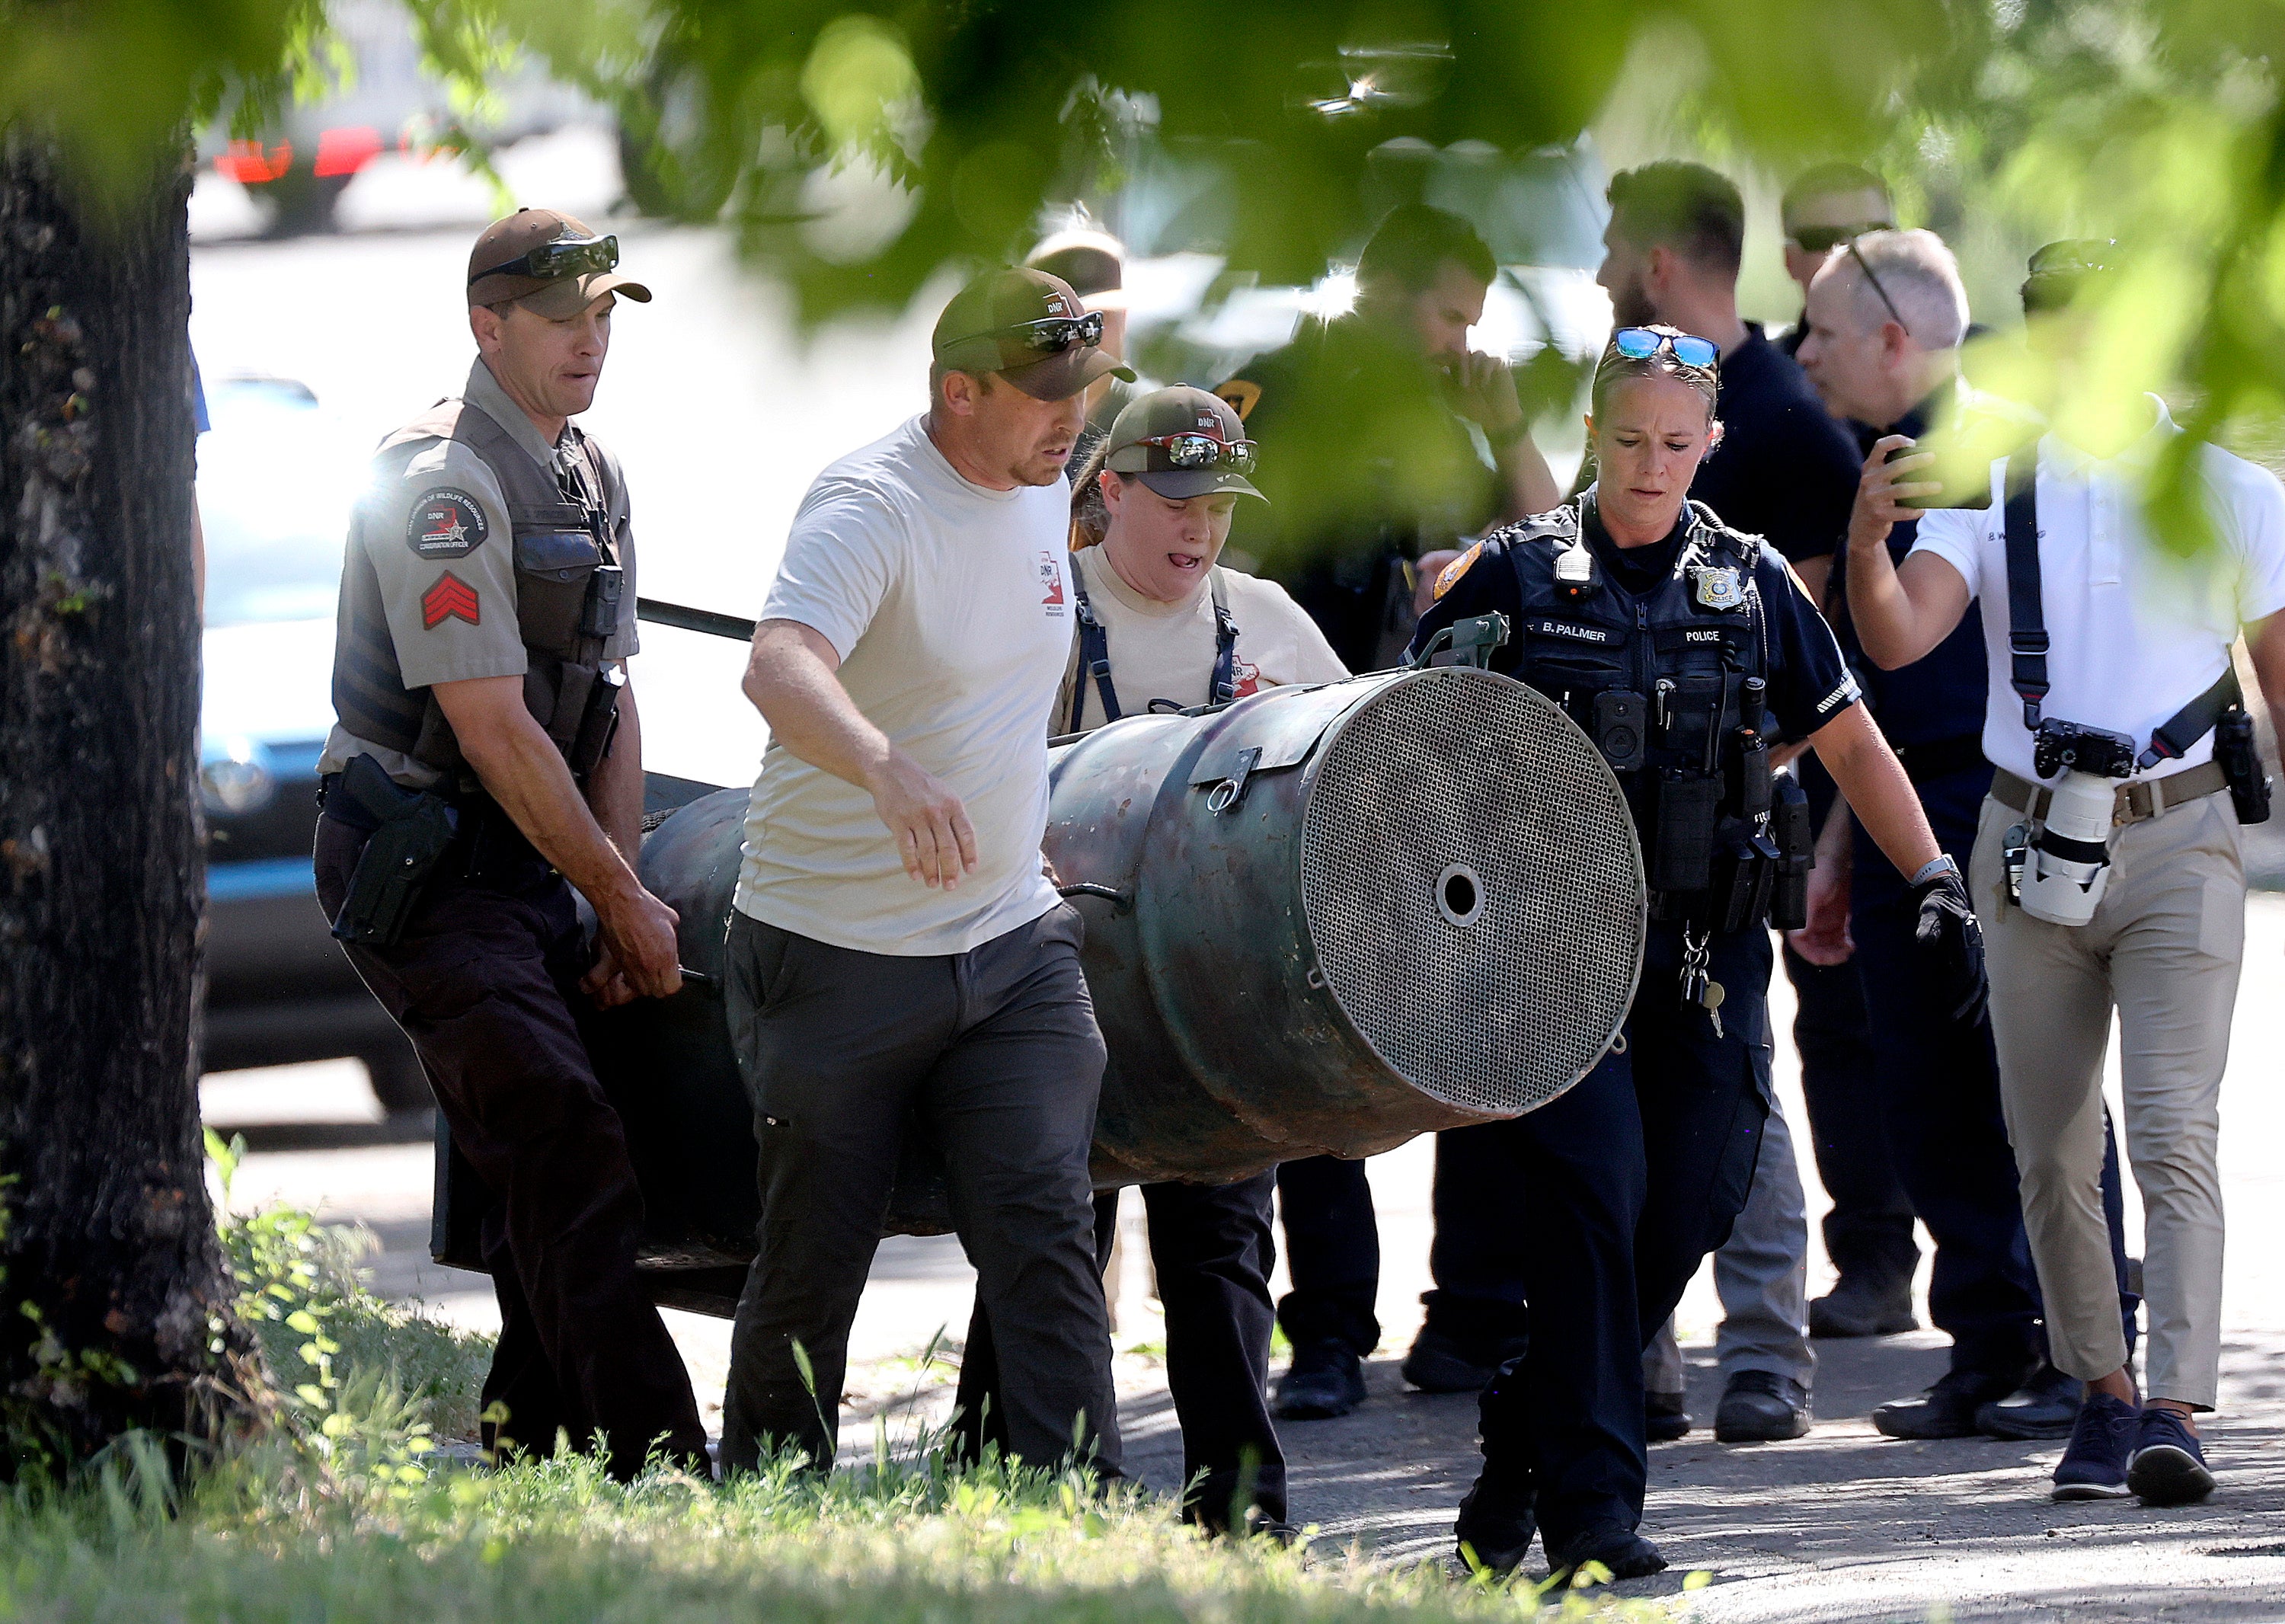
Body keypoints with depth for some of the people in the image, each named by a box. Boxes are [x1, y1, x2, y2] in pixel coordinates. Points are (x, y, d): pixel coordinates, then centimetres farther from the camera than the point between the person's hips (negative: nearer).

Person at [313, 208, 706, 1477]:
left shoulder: (594, 477, 12)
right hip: (418, 876, -9)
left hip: (518, 869, 9)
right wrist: (624, 902, -13)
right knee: (570, 1158, -18)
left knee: (545, 1174, 8)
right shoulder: (443, 481, -17)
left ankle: (525, 1462, 15)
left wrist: (625, 903, 2)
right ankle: (656, 1470, -24)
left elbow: (610, 703, 13)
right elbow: (493, 729, -19)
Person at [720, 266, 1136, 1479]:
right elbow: (778, 668, -40)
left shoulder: (1043, 493, 5)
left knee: (1044, 1231, -10)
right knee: (810, 1273, 5)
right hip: (838, 957, -6)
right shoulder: (871, 506, -20)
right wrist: (888, 769, -57)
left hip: (1011, 943, 6)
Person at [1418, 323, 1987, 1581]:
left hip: (1706, 957, 3)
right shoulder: (1513, 577, 3)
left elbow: (1848, 742, 17)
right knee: (1590, 1197, -15)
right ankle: (1588, 1503, -11)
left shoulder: (1749, 585, 10)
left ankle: (1523, 1451, 18)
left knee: (1684, 1215, -1)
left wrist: (1934, 882, 9)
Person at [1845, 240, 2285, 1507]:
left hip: (2179, 843, -2)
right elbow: (1896, 640, -12)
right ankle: (2102, 1392, 21)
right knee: (2050, 1153, 7)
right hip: (2032, 847, 2)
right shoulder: (1989, 491, 3)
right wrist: (1867, 537, -32)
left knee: (2174, 1137, -14)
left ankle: (2176, 1415, -21)